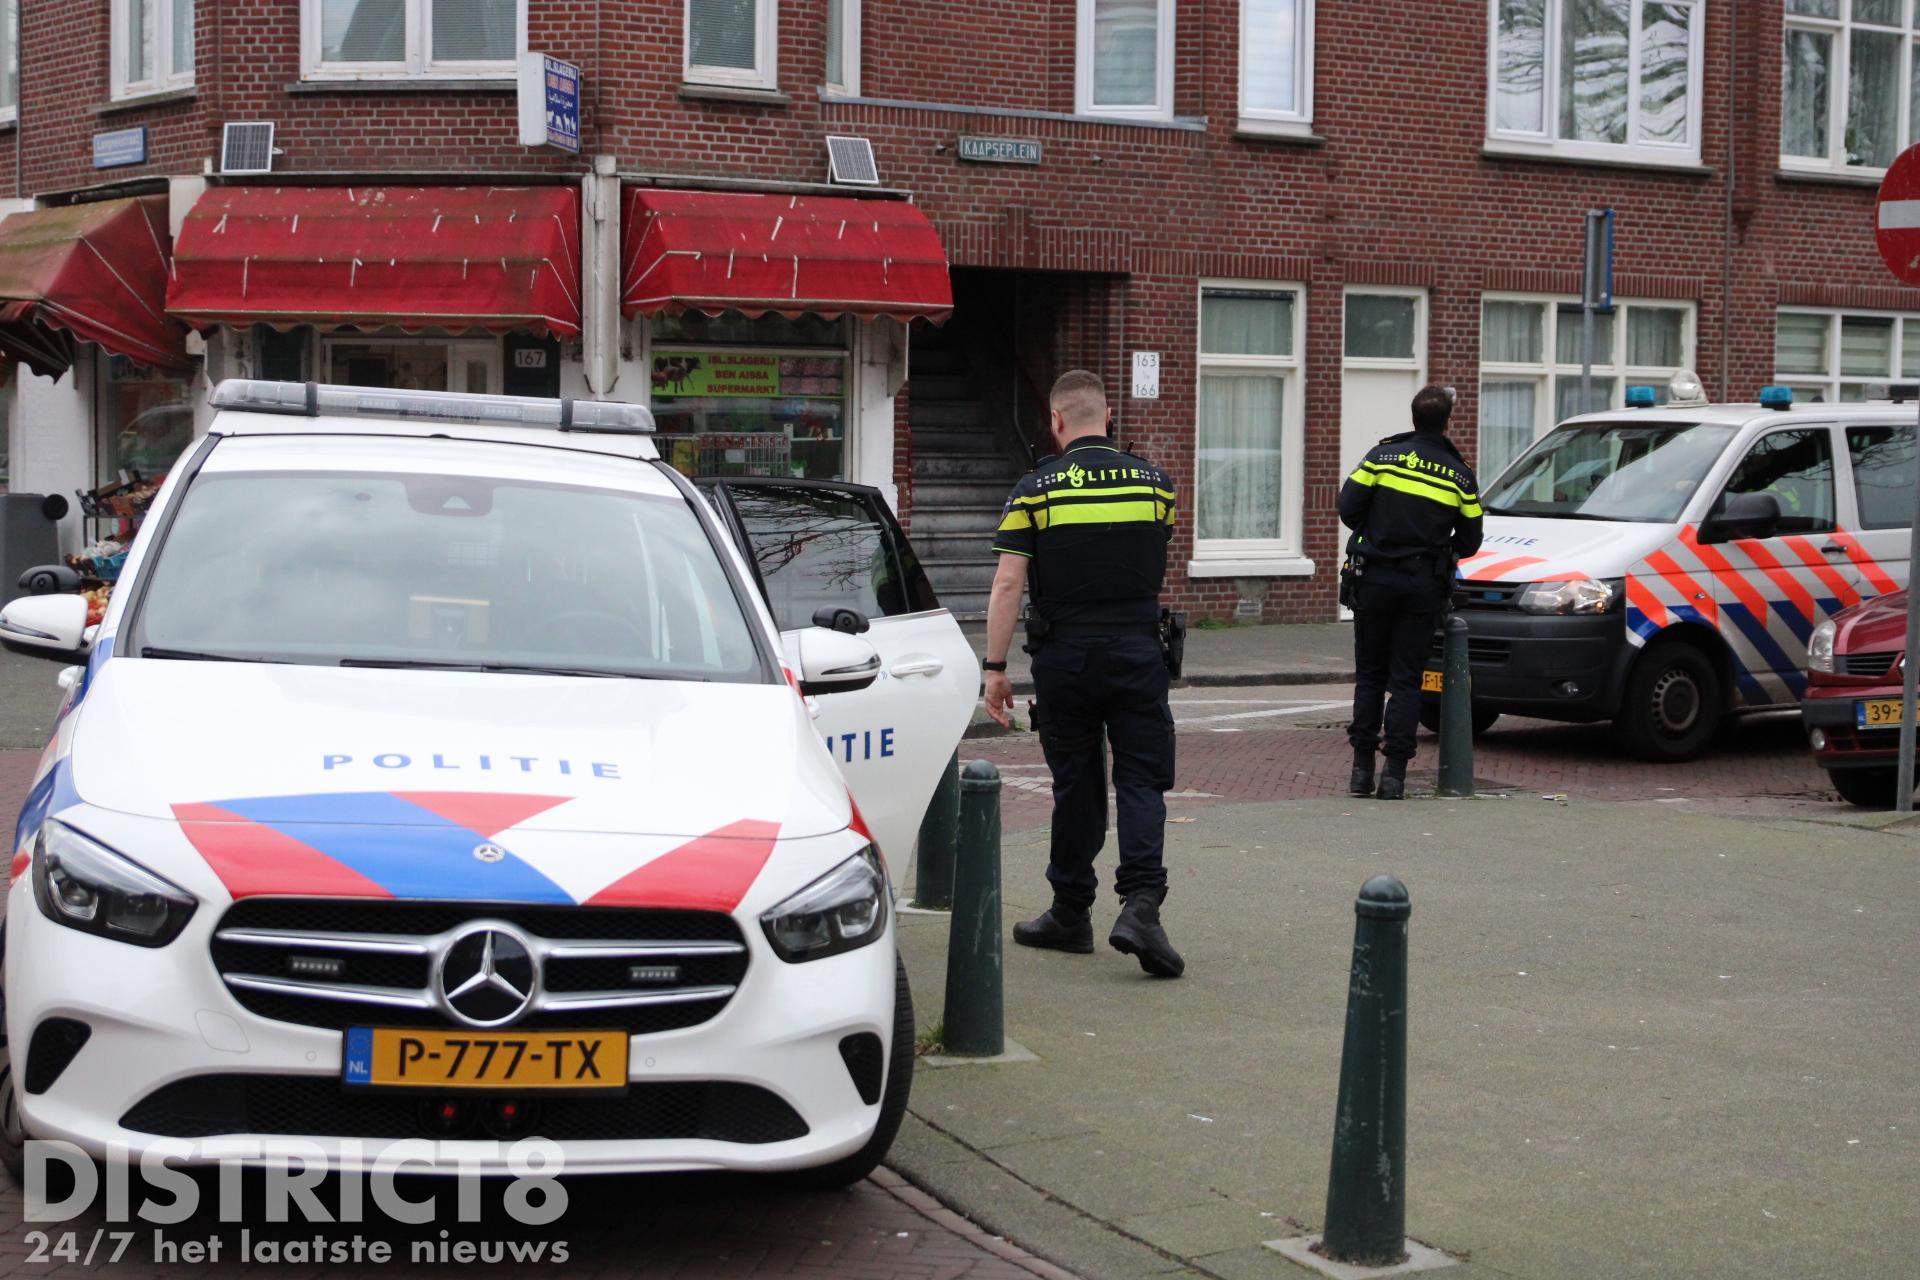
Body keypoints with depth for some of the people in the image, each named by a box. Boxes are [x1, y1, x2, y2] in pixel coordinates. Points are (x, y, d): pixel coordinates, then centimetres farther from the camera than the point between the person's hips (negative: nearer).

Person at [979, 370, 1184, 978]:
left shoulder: (1036, 489, -4)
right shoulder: (1153, 482, 4)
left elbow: (1008, 584, -8)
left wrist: (994, 668, -4)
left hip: (1064, 655, -1)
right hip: (1137, 650, 1)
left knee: (1075, 785, 10)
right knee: (1141, 779, 2)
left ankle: (1072, 911, 20)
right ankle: (1140, 903, -15)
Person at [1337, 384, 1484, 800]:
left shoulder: (1382, 456, -2)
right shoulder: (1459, 474, 2)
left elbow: (1348, 508, -5)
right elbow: (1469, 542, 5)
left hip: (1376, 578, 0)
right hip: (1425, 586, 0)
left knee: (1369, 675, 10)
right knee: (1406, 679, 4)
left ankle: (1362, 768, 9)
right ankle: (1395, 772, -2)